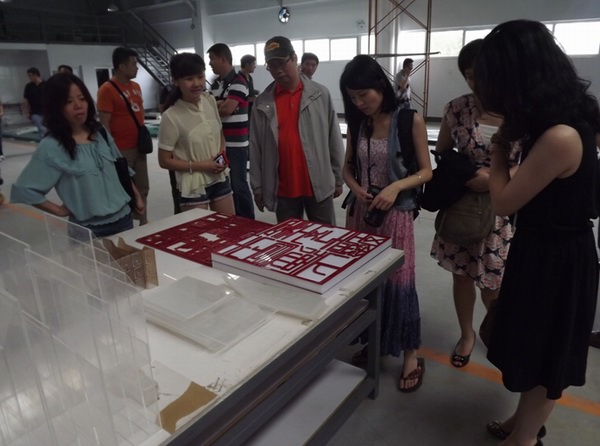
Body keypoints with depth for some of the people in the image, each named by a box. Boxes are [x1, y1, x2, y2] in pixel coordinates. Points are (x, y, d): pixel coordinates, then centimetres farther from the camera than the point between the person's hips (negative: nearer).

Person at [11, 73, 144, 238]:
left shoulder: (100, 133, 3)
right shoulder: (51, 147, -12)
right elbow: (22, 190, -11)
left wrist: (137, 196, 14)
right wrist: (60, 210, -9)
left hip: (123, 218, 5)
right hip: (90, 229, -4)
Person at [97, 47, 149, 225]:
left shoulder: (136, 86, 11)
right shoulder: (107, 89, -13)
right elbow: (104, 124, -14)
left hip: (138, 147, 8)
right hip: (121, 150, -8)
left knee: (142, 187, 16)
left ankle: (143, 221, 29)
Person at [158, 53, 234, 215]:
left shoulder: (210, 101, -1)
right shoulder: (171, 116, -16)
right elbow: (164, 161, -10)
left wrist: (222, 152, -5)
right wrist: (199, 166, -18)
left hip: (220, 179, 5)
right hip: (194, 187, -5)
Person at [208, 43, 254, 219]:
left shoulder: (238, 82, -11)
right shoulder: (215, 84, 14)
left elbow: (227, 109, -20)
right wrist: (219, 104, -12)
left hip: (236, 144, -8)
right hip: (218, 143, 8)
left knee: (239, 185, -1)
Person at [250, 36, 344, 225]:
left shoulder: (321, 94, -1)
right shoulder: (262, 102, 1)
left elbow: (334, 139, 2)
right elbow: (256, 148, 3)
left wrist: (338, 178, 5)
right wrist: (257, 187, 3)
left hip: (319, 185, -1)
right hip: (283, 189, 1)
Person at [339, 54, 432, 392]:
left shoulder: (410, 121, -9)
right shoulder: (357, 123, 5)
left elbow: (426, 172, -6)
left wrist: (396, 186, -22)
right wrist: (355, 187, -10)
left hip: (395, 214, -5)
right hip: (360, 212, 5)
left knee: (398, 283, 3)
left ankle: (411, 355, 22)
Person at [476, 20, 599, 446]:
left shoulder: (559, 137, -31)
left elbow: (503, 202, -20)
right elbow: (524, 188, 7)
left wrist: (500, 146, -10)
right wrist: (514, 137, -3)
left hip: (554, 260, -9)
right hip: (549, 249, 9)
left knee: (544, 353, 13)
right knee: (535, 345, 25)